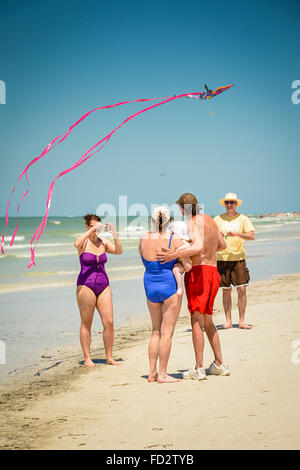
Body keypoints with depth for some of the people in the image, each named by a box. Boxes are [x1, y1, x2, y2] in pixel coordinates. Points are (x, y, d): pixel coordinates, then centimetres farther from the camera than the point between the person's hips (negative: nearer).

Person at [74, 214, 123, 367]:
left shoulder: (104, 242, 9)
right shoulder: (83, 242, -3)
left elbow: (119, 251, -4)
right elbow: (77, 244, -28)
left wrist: (114, 234, -15)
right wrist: (92, 230, -26)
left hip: (103, 285, 4)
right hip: (86, 285, -4)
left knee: (109, 322, -1)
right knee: (86, 324, 2)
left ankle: (109, 357, 8)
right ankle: (87, 358, 8)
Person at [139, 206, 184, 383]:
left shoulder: (144, 239, -1)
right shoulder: (175, 240, -13)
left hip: (150, 287, 5)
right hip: (170, 286, -5)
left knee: (156, 331, 16)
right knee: (167, 331, 0)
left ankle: (152, 372, 15)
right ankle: (162, 374, 2)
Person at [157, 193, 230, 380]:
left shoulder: (193, 224, -12)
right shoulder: (209, 220, 14)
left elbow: (198, 247, -30)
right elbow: (223, 245, 26)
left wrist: (176, 254, -40)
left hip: (198, 272, -9)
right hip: (213, 272, 9)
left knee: (197, 322, -8)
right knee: (208, 321, 17)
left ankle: (199, 369, -10)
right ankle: (220, 364, 20)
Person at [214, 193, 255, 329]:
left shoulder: (243, 219, 4)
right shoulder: (217, 219, 8)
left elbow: (252, 236, -6)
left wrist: (237, 234, -22)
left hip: (238, 258, -1)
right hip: (222, 258, 1)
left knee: (242, 289, -5)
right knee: (226, 291, 2)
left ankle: (242, 321, 3)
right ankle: (228, 321, 9)